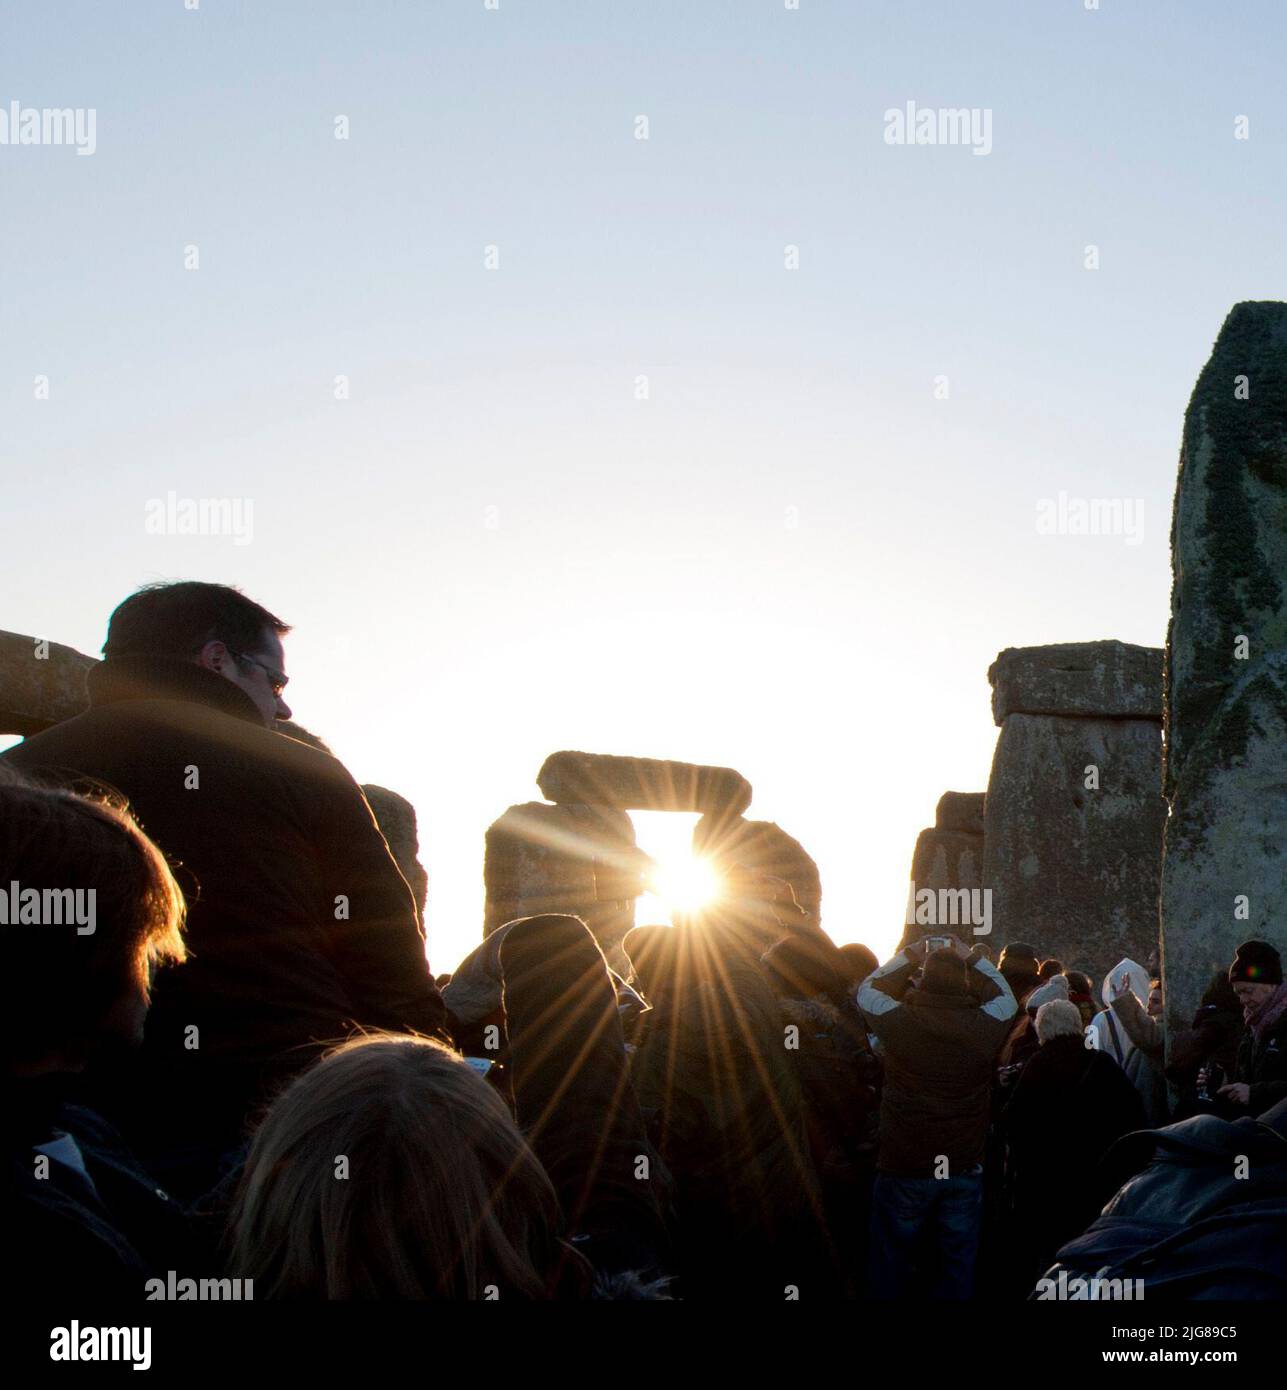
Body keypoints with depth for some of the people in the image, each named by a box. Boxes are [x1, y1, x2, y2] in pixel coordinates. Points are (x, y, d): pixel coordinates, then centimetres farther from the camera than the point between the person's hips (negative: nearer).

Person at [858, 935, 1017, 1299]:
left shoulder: (900, 1021, -14)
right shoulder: (983, 1026, -10)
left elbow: (867, 990, 7)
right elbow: (1007, 997, 14)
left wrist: (907, 955, 15)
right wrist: (972, 958, 18)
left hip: (904, 1165, -1)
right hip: (964, 1168, 2)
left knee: (892, 1263, 12)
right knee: (957, 1262, 14)